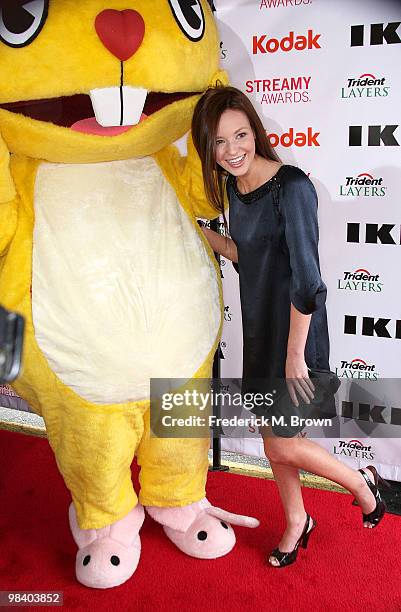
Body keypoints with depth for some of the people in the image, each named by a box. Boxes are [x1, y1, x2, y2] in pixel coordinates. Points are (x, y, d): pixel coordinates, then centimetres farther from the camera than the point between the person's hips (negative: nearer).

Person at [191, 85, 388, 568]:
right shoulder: (233, 185, 2)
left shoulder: (291, 187, -23)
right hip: (258, 326, 8)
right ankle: (297, 521, 42)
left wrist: (295, 356, -20)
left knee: (281, 447, 3)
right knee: (271, 434, 19)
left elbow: (308, 283, -24)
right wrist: (200, 232, 7)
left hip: (293, 330, -8)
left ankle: (362, 483, 31)